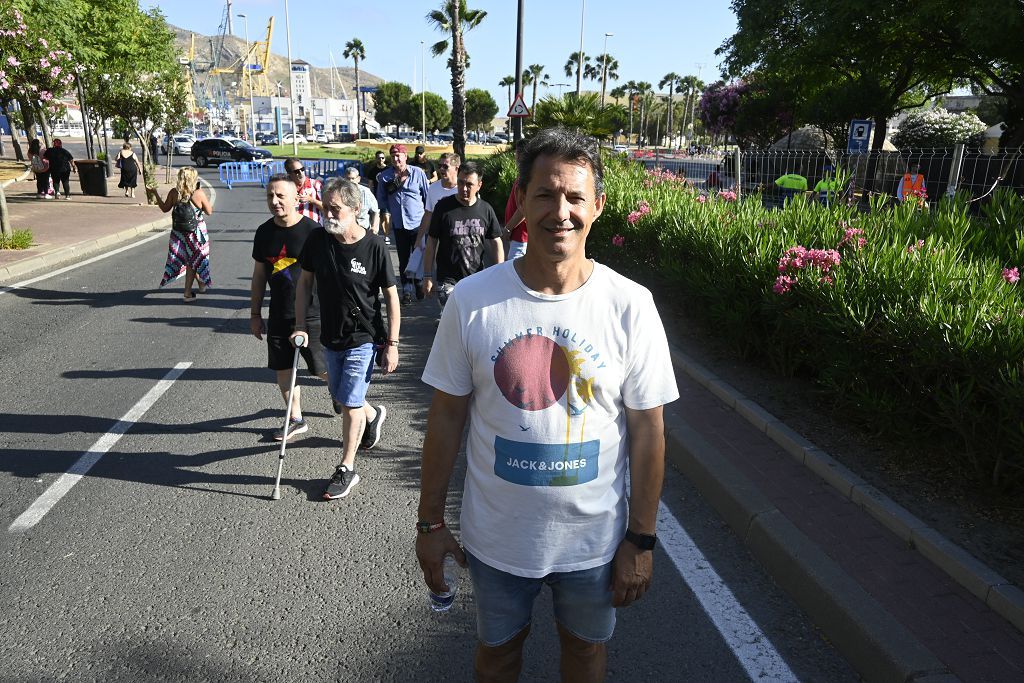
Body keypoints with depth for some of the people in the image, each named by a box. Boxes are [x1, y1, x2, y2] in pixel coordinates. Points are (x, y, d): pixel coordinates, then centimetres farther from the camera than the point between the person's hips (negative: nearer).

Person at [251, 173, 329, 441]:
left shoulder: (313, 231, -12)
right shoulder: (264, 232, 4)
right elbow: (259, 275, 12)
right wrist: (255, 314, 13)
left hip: (312, 315, -5)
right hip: (279, 316, 5)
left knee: (324, 370, 2)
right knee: (283, 369, 10)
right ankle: (296, 419, 27)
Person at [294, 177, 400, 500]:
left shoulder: (374, 248, -17)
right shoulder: (317, 240, -7)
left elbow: (391, 296, -11)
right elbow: (304, 281, 6)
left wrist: (392, 343, -11)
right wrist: (300, 324, -1)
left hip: (363, 338, -5)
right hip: (331, 337, 5)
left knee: (350, 403, -3)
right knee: (341, 397, 20)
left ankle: (346, 469, 14)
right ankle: (373, 414, 53)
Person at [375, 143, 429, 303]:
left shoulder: (418, 173, -2)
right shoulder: (385, 176, 3)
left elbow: (427, 196, 3)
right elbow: (382, 199, 12)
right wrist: (385, 214, 1)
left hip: (418, 223, -2)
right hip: (398, 224, 2)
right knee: (403, 259, 5)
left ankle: (419, 285, 25)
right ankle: (407, 290, 13)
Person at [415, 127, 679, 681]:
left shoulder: (631, 306, -14)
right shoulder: (472, 300, -13)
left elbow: (647, 431, -7)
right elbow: (446, 416, -5)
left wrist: (641, 541, -4)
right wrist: (429, 523, 0)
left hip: (594, 536, 0)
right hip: (495, 535, 1)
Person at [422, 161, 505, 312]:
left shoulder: (485, 209, 0)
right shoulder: (444, 206, -5)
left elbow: (496, 242, 6)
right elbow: (432, 242, -1)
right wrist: (427, 276, -3)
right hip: (448, 280, -3)